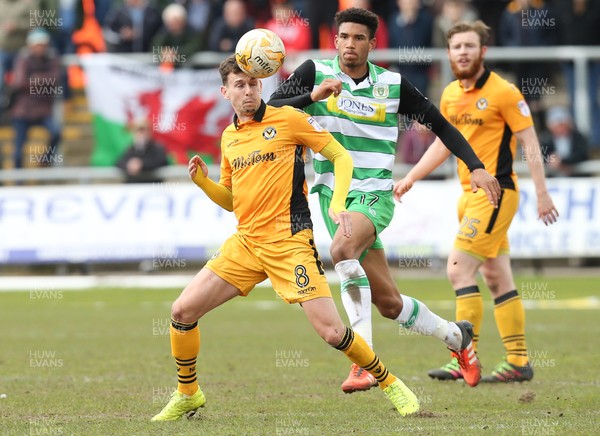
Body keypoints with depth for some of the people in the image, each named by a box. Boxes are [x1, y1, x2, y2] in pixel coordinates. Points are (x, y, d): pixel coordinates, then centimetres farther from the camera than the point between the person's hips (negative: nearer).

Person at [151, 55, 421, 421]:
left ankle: (391, 384, 7)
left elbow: (342, 157, -2)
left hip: (289, 241, -6)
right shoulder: (229, 137, 15)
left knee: (331, 331, -15)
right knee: (183, 311, -2)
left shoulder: (288, 119, -3)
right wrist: (202, 181, 5)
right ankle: (188, 394, 17)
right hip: (246, 243, 6)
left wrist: (338, 203, -17)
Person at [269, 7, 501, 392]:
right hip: (333, 194, 2)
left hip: (375, 194, -2)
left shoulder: (393, 84, 2)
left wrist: (476, 166, 0)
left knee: (342, 249, -35)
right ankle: (457, 336, 30)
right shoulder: (315, 73, 0)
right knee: (389, 303, 3)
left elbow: (439, 124, 9)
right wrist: (312, 95, -25)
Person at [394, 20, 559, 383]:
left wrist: (542, 193, -13)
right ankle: (518, 362, 13)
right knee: (497, 279, 9)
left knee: (459, 268, -13)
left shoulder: (503, 92, -11)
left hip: (496, 192, -8)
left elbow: (530, 142, -10)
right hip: (470, 192, 8)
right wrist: (411, 178, 19)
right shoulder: (451, 95, 11)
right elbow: (443, 143, 24)